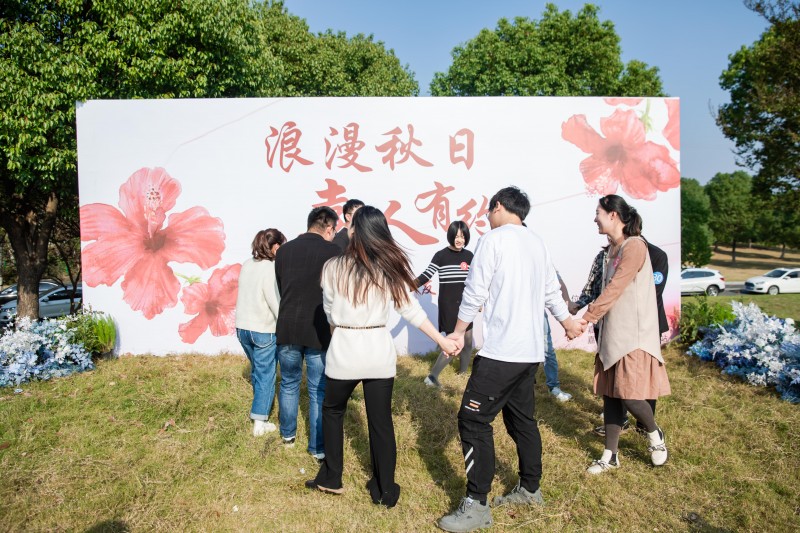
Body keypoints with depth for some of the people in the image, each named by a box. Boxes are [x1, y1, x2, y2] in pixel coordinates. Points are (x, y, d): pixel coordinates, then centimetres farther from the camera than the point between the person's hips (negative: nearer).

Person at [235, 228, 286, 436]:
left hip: (242, 327, 7)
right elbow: (277, 305, -18)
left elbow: (248, 295, 7)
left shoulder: (247, 265, 3)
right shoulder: (271, 269, -18)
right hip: (264, 331, -7)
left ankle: (259, 408, 41)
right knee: (266, 375, 6)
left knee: (257, 370, 24)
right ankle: (259, 423, 10)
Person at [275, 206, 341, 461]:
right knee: (319, 390, 7)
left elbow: (281, 289, 12)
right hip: (319, 331, -4)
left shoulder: (284, 250, 3)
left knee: (289, 383, 21)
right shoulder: (333, 252, -10)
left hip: (287, 328, 4)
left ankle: (288, 434, 36)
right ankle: (318, 448, 16)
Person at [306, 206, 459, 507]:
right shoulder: (390, 267, -1)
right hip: (380, 352, 2)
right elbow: (411, 310, -2)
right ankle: (384, 490, 21)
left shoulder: (333, 267, -6)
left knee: (332, 410, 22)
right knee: (381, 420, 10)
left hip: (344, 351, -1)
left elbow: (330, 312, 5)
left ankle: (331, 478, 30)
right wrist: (442, 340, 6)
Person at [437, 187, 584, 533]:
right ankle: (530, 490, 30)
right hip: (531, 350, 9)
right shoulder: (538, 243, 13)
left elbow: (474, 293, -11)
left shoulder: (493, 239, -9)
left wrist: (458, 332, 2)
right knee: (521, 418, 19)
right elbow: (551, 292, 21)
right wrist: (567, 322, 38)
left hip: (501, 350, -9)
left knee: (473, 420, -4)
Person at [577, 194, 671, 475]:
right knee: (610, 394, 9)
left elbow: (614, 289, -20)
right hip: (612, 334, 8)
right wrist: (589, 315, 8)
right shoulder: (612, 249, 13)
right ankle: (610, 456, 19)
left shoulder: (634, 246, -14)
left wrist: (587, 317, -21)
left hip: (634, 335, -8)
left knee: (629, 395, -7)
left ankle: (655, 435, 24)